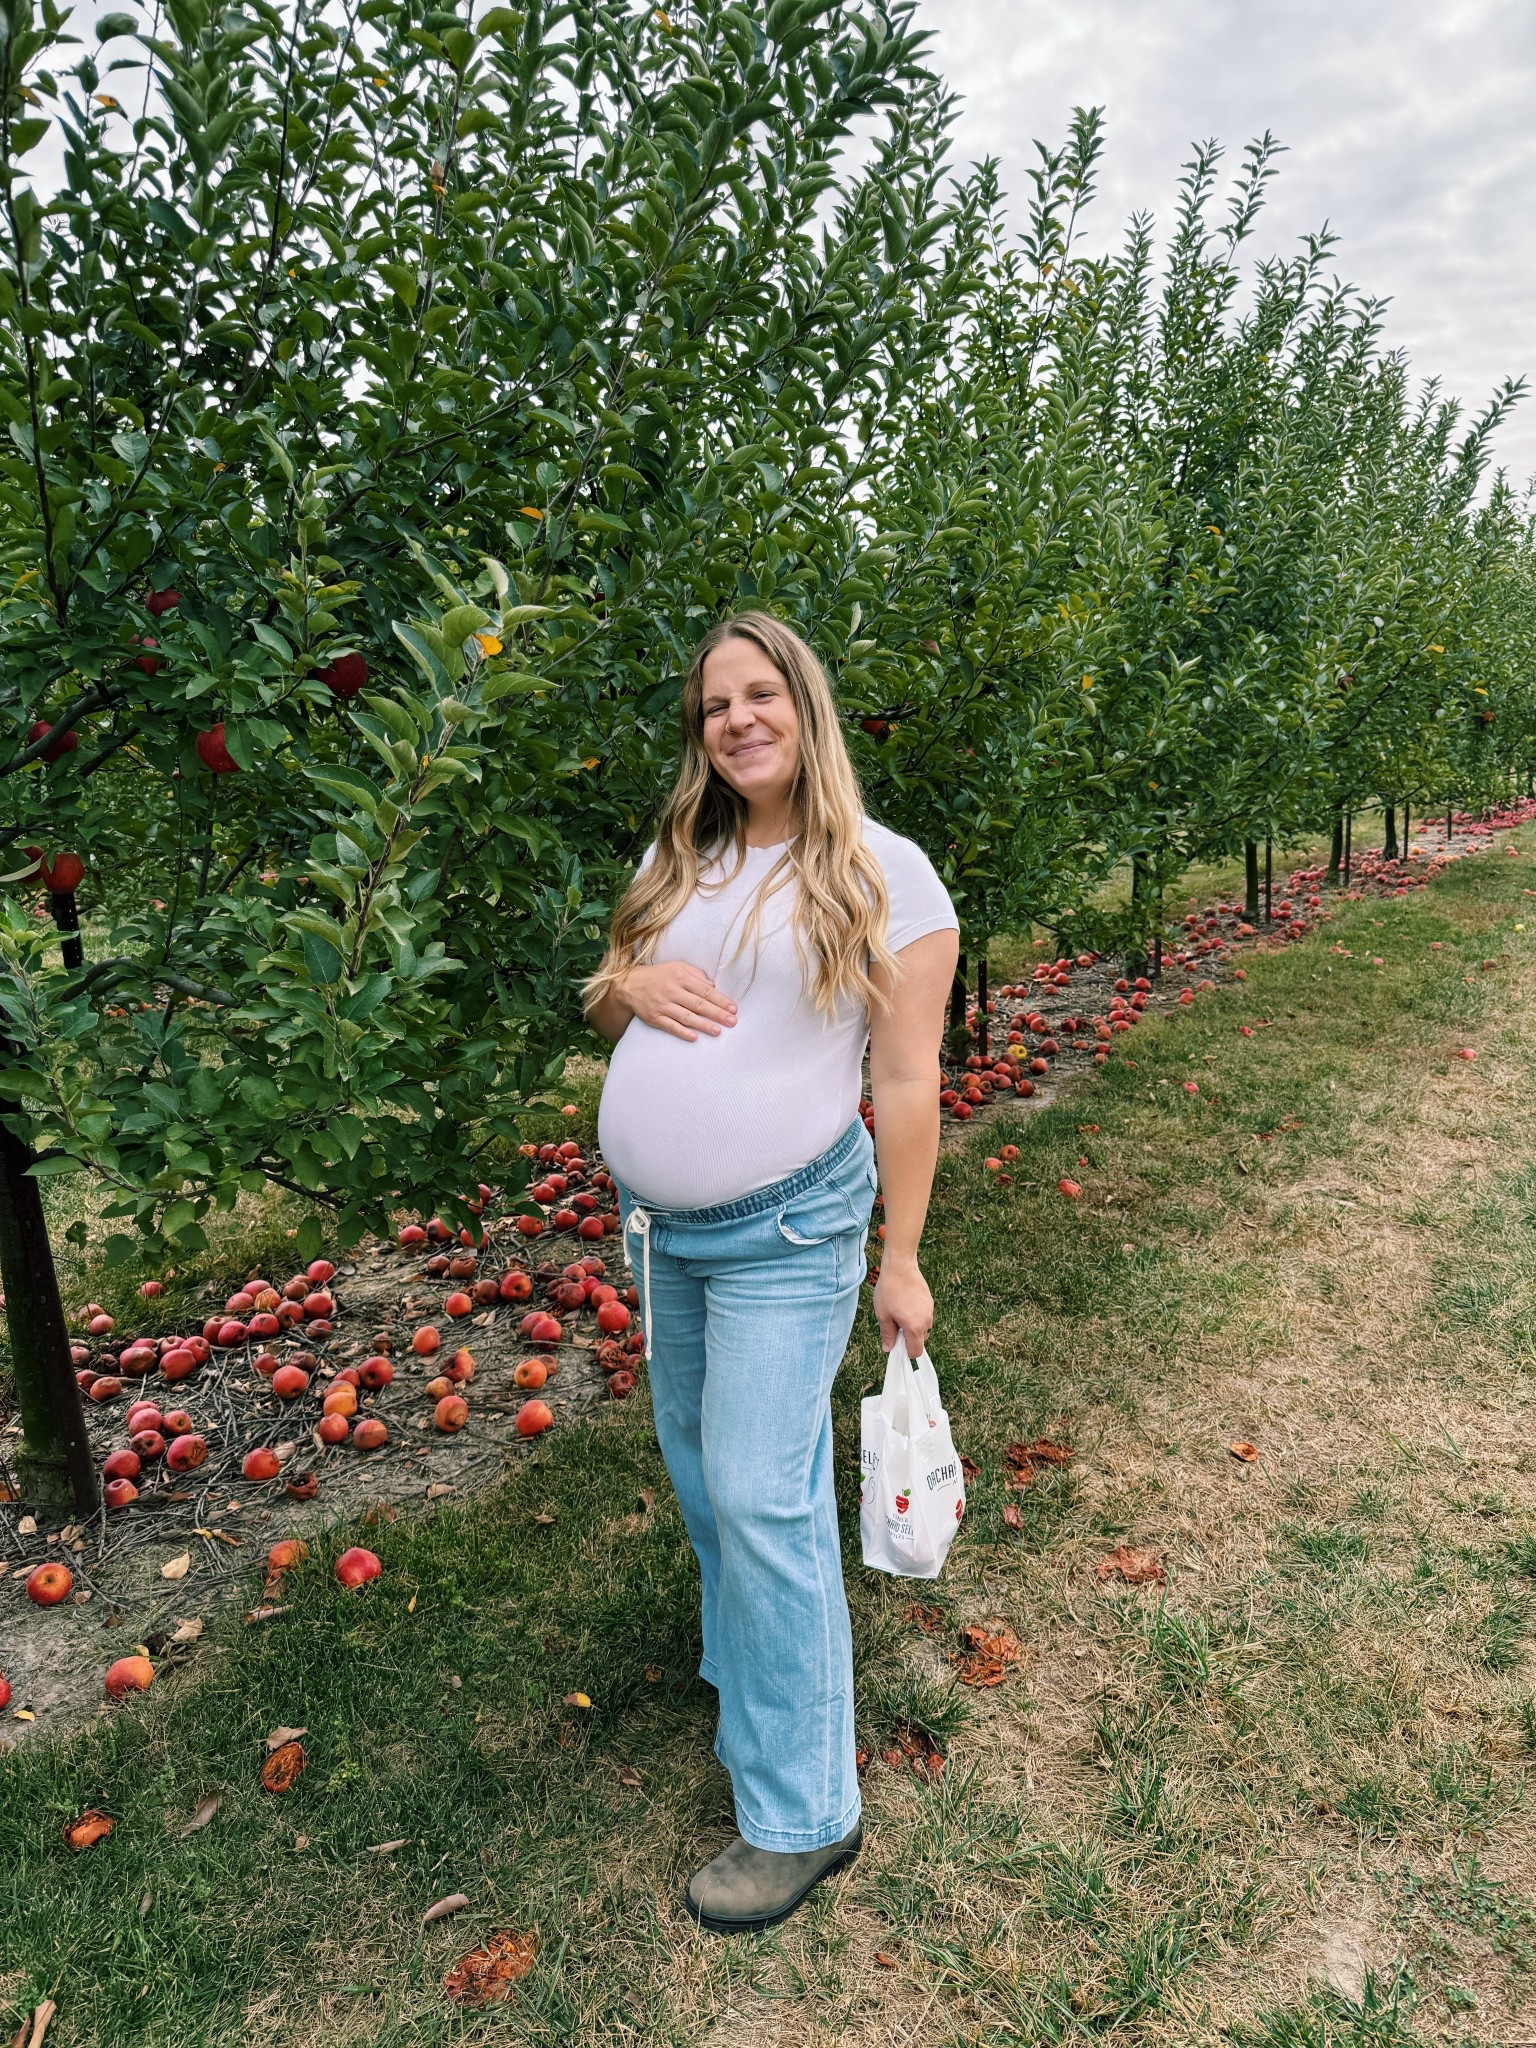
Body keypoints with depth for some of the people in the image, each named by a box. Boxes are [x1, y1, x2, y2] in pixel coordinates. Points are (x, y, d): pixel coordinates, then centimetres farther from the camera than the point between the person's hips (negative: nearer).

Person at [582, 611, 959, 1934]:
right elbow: (602, 1006, 16)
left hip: (787, 1233, -6)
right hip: (660, 1226, 7)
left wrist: (902, 1257, -9)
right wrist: (633, 982, -8)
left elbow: (907, 1081, -10)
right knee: (700, 1464, 20)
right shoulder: (678, 861, 7)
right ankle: (750, 1670, 46)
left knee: (761, 1497, -6)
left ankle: (804, 1816, 11)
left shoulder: (885, 875, -10)